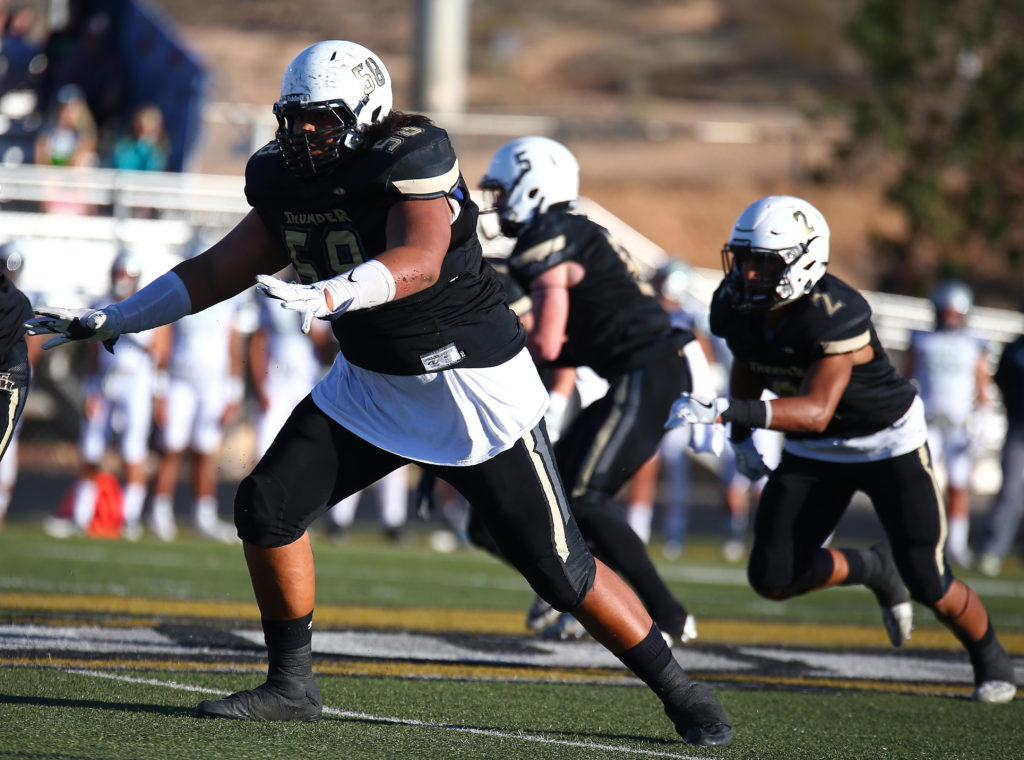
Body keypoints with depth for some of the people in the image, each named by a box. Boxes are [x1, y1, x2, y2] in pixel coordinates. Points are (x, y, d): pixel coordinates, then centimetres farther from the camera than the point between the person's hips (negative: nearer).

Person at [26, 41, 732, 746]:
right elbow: (216, 272, 11)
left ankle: (680, 692, 10)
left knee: (560, 567, -6)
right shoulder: (290, 184, 1)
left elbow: (418, 260, -39)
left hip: (475, 387, -7)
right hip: (371, 388, 7)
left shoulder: (411, 160, -22)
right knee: (268, 506, -6)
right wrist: (110, 321, 9)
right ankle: (291, 686, 9)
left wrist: (325, 295, -54)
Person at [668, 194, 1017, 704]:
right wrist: (741, 437, 10)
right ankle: (874, 570, 24)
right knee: (772, 579, -6)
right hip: (813, 452, 6)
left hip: (889, 442, -6)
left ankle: (991, 658, 26)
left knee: (930, 588, -7)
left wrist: (728, 410, -50)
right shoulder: (736, 307, -13)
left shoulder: (835, 315, -34)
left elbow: (817, 411, -41)